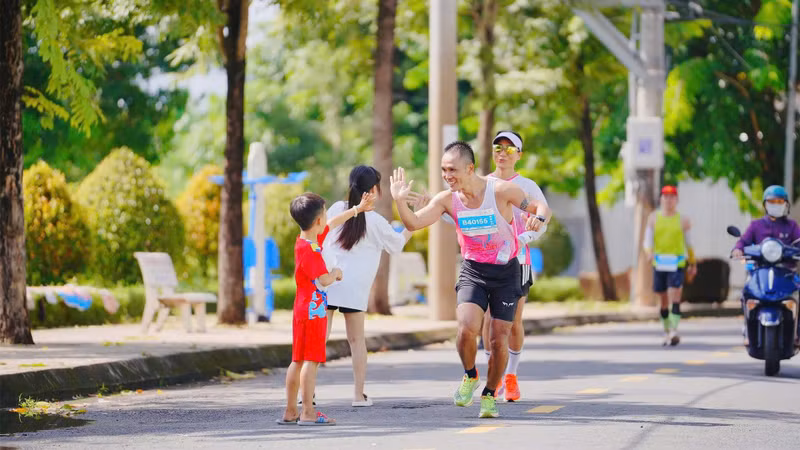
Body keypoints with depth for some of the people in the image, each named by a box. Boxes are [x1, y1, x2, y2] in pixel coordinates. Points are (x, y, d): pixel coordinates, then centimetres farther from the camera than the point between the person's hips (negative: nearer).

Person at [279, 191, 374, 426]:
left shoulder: (309, 238, 9)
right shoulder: (308, 250, -19)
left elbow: (333, 223, 24)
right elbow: (324, 279, -23)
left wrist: (357, 209, 29)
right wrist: (336, 273, -2)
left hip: (304, 310, 10)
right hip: (313, 310, -10)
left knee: (298, 360, 11)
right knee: (311, 360, -9)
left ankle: (290, 412, 14)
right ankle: (308, 413, -10)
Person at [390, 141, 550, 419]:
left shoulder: (501, 190, -17)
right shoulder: (447, 200, -8)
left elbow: (541, 207, -10)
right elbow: (413, 224, -12)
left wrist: (539, 218, -34)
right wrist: (400, 201, -30)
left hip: (505, 272, -1)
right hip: (472, 271, 1)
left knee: (499, 341, -2)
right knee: (467, 329, -22)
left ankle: (490, 394, 22)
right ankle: (470, 376, 7)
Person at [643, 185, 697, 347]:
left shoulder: (682, 220, 5)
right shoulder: (654, 218, 8)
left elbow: (688, 243, 13)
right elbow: (648, 239, 4)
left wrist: (692, 264, 16)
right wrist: (649, 252, -18)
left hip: (677, 264, -2)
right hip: (659, 264, 2)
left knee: (675, 298, -17)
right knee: (663, 302, 10)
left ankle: (674, 331, -24)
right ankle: (667, 332, 22)